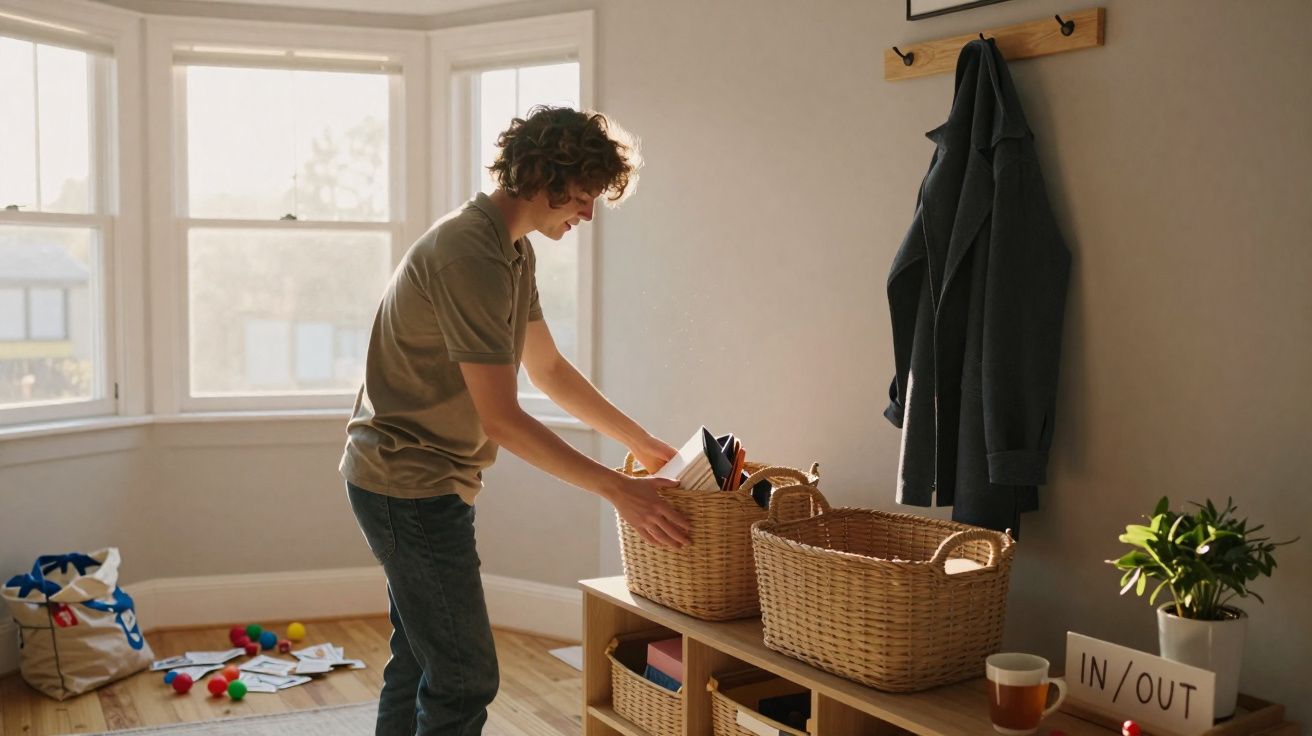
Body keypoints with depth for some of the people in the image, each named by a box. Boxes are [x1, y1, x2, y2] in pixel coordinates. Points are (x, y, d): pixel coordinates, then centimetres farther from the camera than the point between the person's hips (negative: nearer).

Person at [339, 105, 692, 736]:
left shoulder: (515, 250, 9)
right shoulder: (470, 254, -24)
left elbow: (549, 370, 16)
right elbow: (502, 420, -25)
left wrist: (641, 442, 14)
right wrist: (618, 489, -22)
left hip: (422, 481, 10)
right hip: (410, 483, -10)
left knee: (420, 663, 19)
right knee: (465, 677, -5)